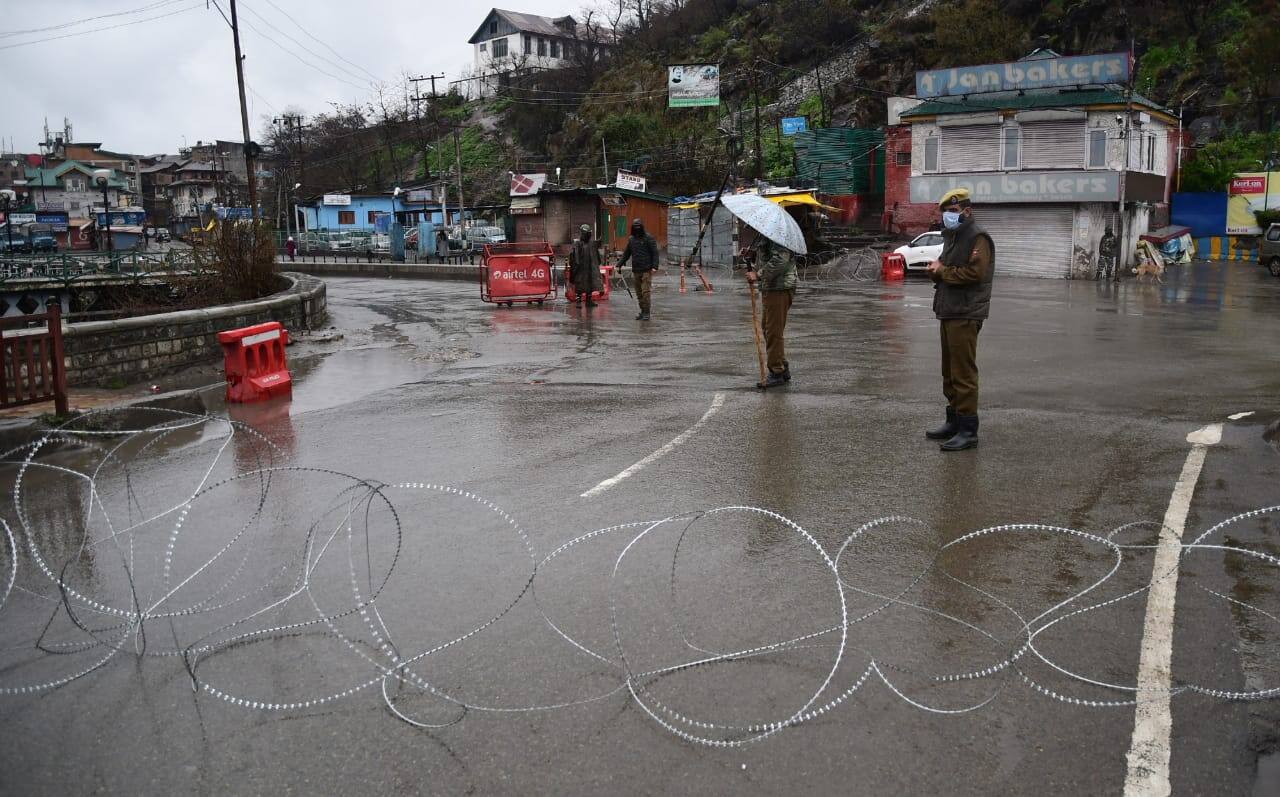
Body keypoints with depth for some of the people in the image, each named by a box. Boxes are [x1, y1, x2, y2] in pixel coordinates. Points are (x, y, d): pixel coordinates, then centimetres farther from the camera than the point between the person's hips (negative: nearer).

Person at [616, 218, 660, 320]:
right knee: (638, 293, 7)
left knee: (645, 292, -11)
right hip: (636, 270, 6)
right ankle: (642, 311, 15)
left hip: (646, 270, -6)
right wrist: (619, 264, 9)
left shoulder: (648, 238, -4)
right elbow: (626, 254, 18)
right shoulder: (631, 239, 12)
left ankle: (646, 313, -6)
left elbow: (655, 253, -7)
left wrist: (655, 266, -17)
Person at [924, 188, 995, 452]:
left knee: (963, 373, -9)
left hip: (966, 315, -10)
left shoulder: (977, 237, -10)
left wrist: (942, 271, -9)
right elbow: (940, 269, 19)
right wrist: (936, 268, -5)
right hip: (949, 312, 10)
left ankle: (968, 430, -6)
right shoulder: (952, 237, 21)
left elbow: (975, 272, -21)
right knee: (950, 372, 15)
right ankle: (954, 421, 25)